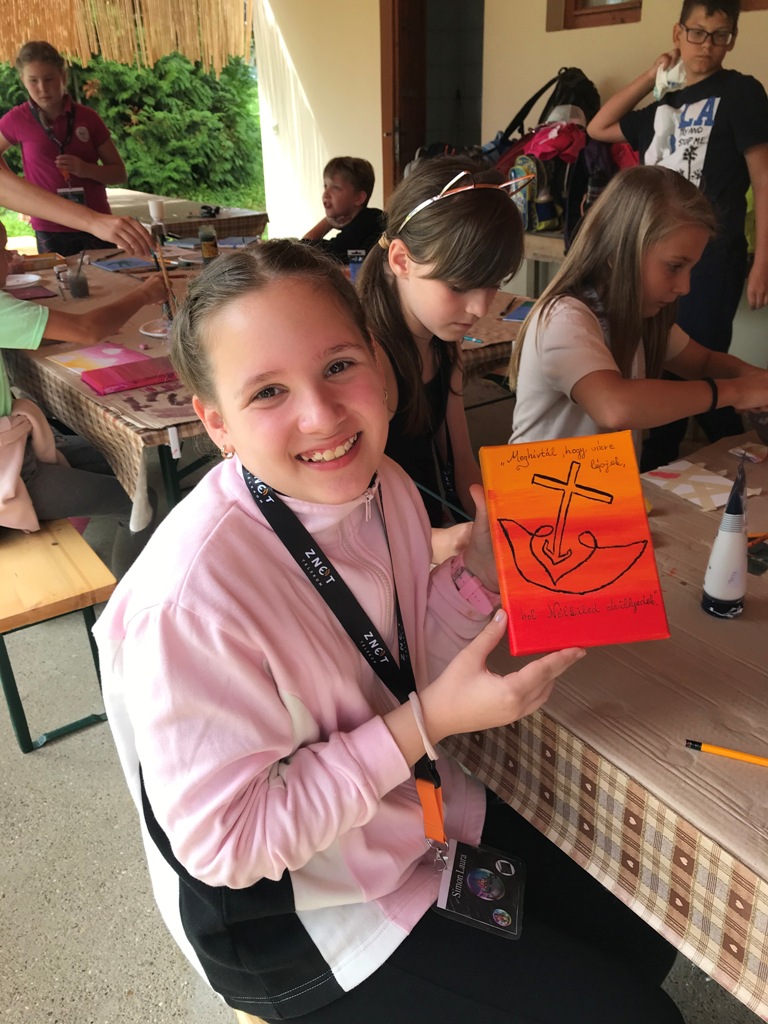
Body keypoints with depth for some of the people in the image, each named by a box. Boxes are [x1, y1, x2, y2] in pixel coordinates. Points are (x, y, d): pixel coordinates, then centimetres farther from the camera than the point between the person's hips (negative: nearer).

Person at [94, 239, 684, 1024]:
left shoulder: (383, 488, -11)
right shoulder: (191, 593, -34)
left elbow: (399, 668, 1)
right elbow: (224, 840, -24)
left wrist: (482, 564, -16)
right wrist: (428, 722, -29)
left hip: (416, 811, 7)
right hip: (296, 911, -6)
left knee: (643, 941, 15)